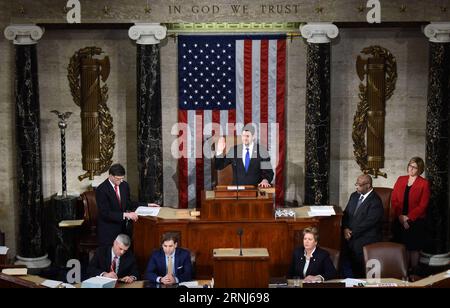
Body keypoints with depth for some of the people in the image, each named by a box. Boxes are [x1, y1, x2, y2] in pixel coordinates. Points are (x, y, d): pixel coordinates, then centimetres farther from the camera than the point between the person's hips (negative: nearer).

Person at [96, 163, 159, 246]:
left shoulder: (124, 185, 4)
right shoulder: (101, 190, -14)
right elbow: (105, 213, -20)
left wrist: (147, 205, 10)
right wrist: (125, 215, -28)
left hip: (123, 227, 5)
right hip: (108, 231, -5)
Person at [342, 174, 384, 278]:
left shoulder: (376, 201, -10)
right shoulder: (354, 196, 13)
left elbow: (368, 222, -16)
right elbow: (346, 213, 15)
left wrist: (352, 233, -14)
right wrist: (346, 228, -3)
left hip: (368, 235, -6)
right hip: (351, 233, 6)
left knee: (357, 247, -29)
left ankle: (359, 278, -12)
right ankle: (347, 279, -7)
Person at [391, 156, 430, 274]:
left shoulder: (424, 183, -4)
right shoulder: (400, 180, 8)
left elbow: (422, 205, -9)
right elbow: (393, 200, 4)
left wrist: (408, 218, -14)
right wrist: (400, 216, -8)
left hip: (415, 221, -3)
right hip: (399, 221, 3)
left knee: (413, 248, 4)